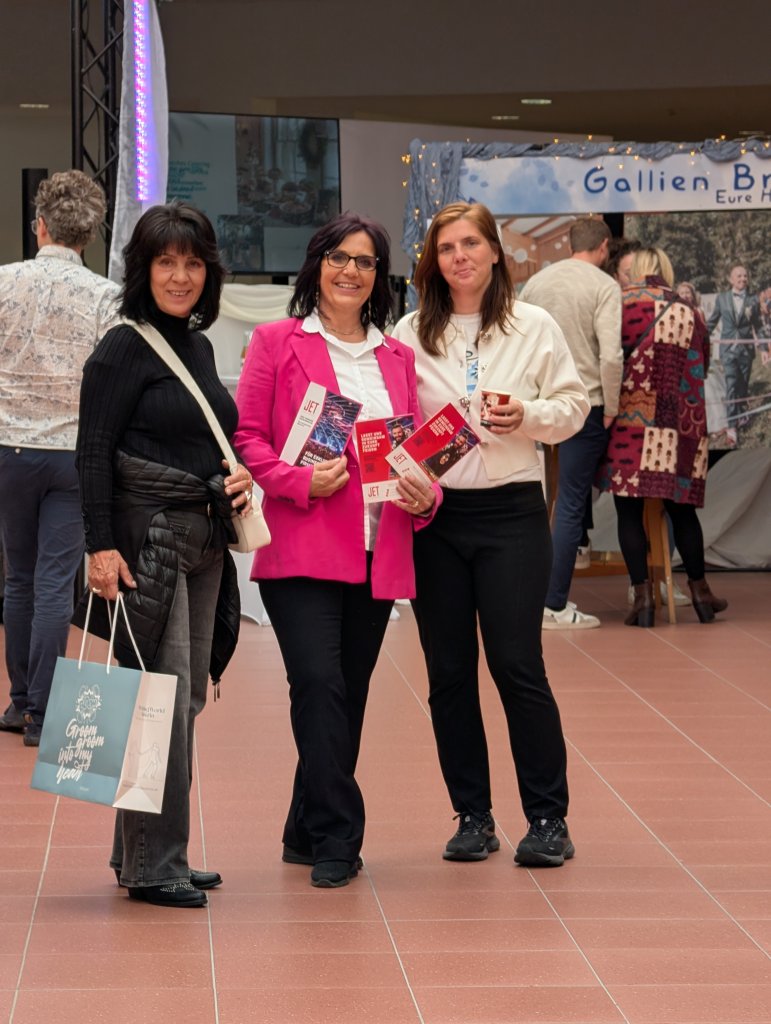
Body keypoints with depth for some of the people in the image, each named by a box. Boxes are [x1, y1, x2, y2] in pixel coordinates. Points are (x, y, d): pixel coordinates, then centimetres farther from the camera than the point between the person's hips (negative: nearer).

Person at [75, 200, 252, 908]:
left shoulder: (199, 346, 15)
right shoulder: (126, 348, -8)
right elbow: (94, 453, -12)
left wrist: (238, 480, 6)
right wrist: (101, 546, -19)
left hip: (205, 538, 8)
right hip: (146, 536, -8)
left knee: (187, 698, 10)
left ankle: (151, 853, 19)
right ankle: (150, 865, -2)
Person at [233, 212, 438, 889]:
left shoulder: (397, 356, 17)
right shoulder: (277, 342, 4)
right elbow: (245, 435, -1)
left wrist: (424, 494, -1)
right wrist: (300, 481, -16)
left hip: (378, 553, 5)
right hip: (300, 549, -5)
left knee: (350, 694, 8)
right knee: (319, 684, -16)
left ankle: (309, 832, 22)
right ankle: (336, 839, -10)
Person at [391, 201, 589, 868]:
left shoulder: (535, 328, 3)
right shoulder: (410, 334, 6)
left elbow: (574, 407, 6)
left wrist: (528, 416, -13)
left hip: (512, 512, -2)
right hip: (434, 513, 2)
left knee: (517, 665, -6)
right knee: (449, 672, 5)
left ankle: (549, 818, 5)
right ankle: (473, 817, 17)